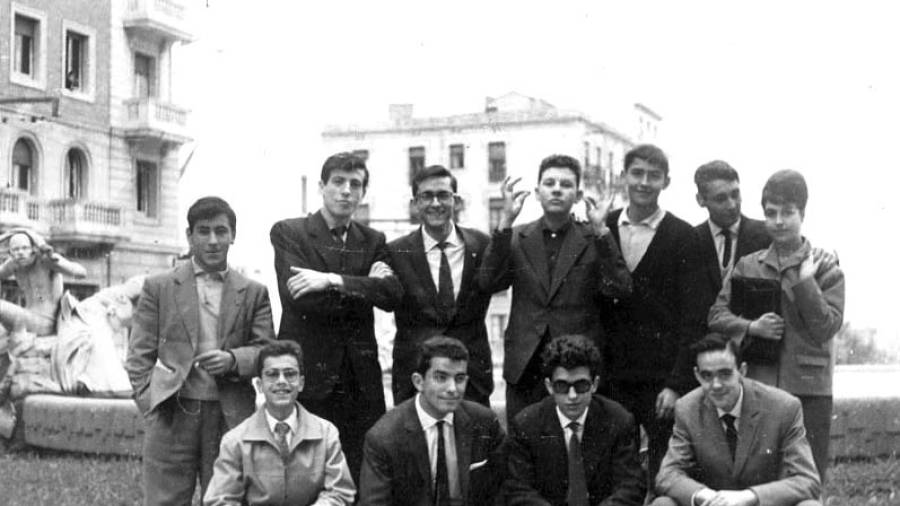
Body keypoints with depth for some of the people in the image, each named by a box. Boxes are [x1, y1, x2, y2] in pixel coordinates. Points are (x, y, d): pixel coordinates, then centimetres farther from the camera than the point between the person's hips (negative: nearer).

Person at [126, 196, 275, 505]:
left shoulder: (253, 293, 11)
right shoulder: (159, 288, 8)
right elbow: (139, 355, 6)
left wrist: (233, 360, -14)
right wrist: (151, 404, -6)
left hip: (231, 418, 1)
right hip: (172, 416, -1)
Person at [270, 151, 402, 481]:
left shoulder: (373, 241, 12)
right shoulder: (288, 232, 2)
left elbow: (392, 294, -5)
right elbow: (297, 298, -13)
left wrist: (332, 280, -18)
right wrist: (363, 287, -9)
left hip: (361, 380, 3)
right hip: (306, 377, -3)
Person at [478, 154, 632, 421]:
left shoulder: (594, 239, 3)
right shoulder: (517, 238, 8)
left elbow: (619, 289, -10)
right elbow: (489, 283, -7)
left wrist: (600, 230, -17)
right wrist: (506, 221, -13)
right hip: (524, 366, 2)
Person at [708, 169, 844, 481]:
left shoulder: (825, 268, 2)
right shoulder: (747, 266, 9)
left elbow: (826, 328, -7)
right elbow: (717, 315, 7)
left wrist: (805, 281, -14)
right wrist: (751, 328, -10)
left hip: (809, 389, -2)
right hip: (757, 387, 2)